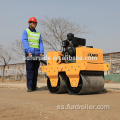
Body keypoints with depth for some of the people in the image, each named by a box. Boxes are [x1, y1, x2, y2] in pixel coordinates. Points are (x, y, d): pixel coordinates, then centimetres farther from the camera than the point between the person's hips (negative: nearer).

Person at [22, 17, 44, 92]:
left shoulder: (38, 34, 20)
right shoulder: (26, 31, 8)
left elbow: (41, 43, 13)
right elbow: (25, 42, -4)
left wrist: (41, 52, -3)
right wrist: (28, 51, -17)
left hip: (37, 54, 4)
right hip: (29, 54, -4)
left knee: (35, 70, 5)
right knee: (29, 70, -8)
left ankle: (34, 86, 11)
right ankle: (29, 87, -6)